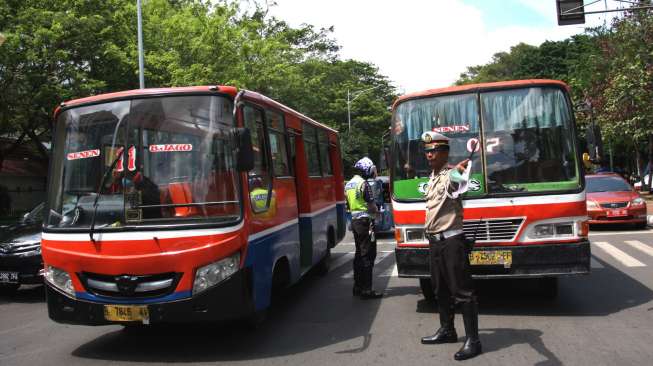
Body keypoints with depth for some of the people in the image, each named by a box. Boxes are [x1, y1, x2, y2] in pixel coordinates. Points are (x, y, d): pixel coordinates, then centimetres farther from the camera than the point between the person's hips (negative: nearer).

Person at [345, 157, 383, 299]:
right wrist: (376, 210, 4)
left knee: (359, 254, 16)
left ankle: (358, 286, 22)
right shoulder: (364, 184, -15)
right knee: (368, 255, -6)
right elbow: (372, 207, -15)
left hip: (354, 221, 9)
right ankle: (366, 290, -5)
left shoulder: (349, 184, 13)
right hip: (365, 221, -9)